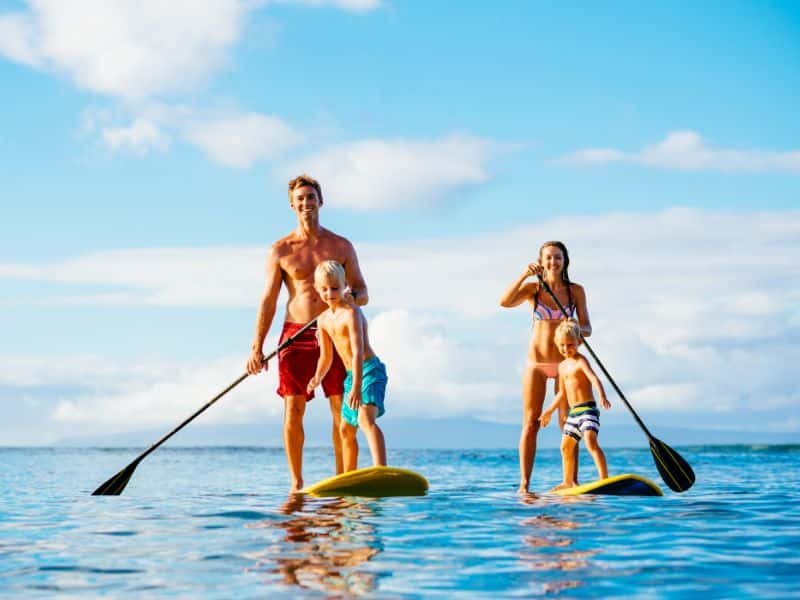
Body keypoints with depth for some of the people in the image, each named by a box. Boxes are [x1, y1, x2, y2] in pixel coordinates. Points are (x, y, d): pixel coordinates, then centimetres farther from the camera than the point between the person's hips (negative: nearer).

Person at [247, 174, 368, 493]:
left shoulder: (341, 246, 8)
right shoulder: (280, 250, 6)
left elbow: (362, 294, 9)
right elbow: (268, 300, 4)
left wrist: (349, 296, -16)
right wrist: (257, 347, -4)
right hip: (295, 335, 0)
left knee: (342, 411, -4)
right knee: (293, 410, -4)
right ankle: (296, 482, 4)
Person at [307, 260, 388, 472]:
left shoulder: (351, 313, -17)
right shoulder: (323, 320, 9)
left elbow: (358, 352, -26)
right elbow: (326, 356, 17)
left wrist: (357, 387, -34)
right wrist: (317, 378, -2)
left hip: (370, 370, -10)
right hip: (351, 374, 10)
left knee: (366, 418, -32)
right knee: (346, 429, 19)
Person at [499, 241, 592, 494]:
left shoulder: (575, 291, 3)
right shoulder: (533, 288, 2)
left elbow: (587, 328, 2)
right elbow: (505, 302, -15)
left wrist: (578, 330, -21)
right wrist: (524, 275, -24)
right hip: (536, 361, 0)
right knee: (530, 423, -1)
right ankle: (524, 484, 0)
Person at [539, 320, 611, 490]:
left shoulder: (580, 361, -10)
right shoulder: (563, 366, 16)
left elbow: (594, 378, -28)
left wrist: (602, 396, -45)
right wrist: (549, 411, 33)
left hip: (587, 409, -9)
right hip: (573, 412, 10)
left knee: (591, 442, -26)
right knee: (566, 447, 18)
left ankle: (604, 478, -31)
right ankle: (568, 482, 32)